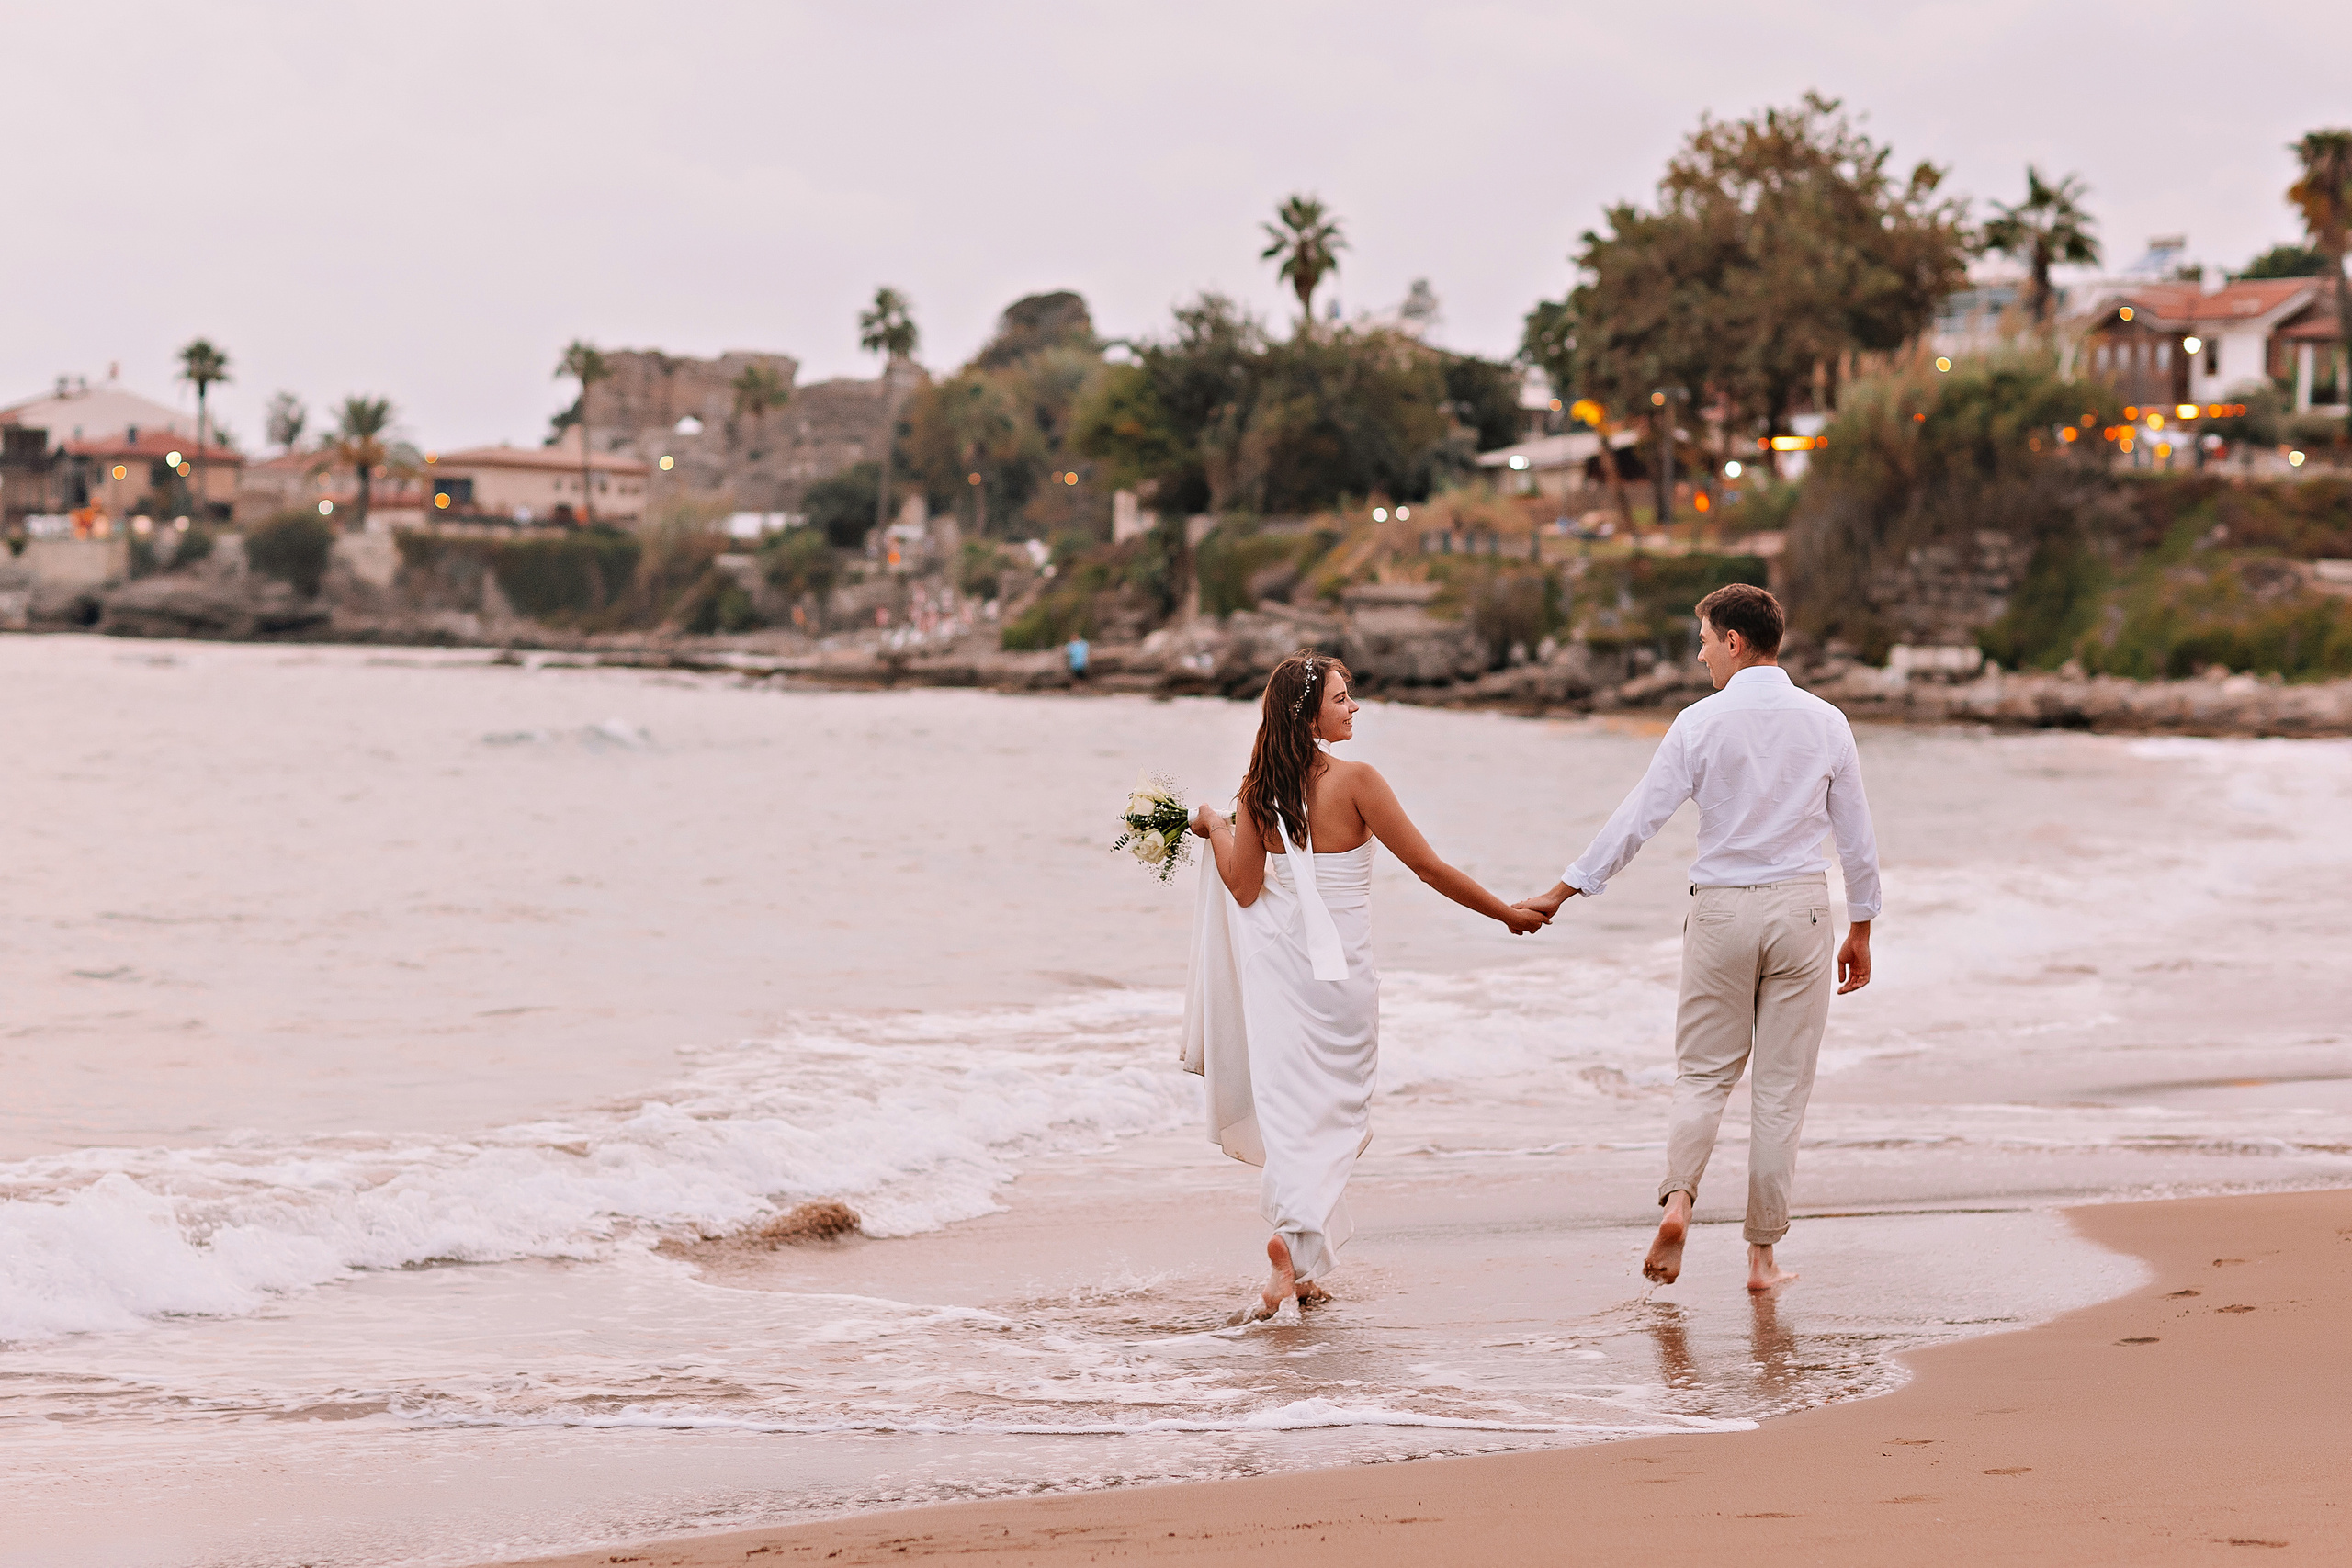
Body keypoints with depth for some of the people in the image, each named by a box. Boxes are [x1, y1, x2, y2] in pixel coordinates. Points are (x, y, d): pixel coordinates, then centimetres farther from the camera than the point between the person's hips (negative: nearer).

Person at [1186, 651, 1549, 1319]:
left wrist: (1215, 828, 17)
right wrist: (1509, 913, -2)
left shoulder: (1258, 788, -1)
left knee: (1290, 1112, 11)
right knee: (1331, 1117, 5)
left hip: (1278, 959, 4)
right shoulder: (1353, 780, -15)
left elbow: (1244, 888, 1)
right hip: (1339, 965, -4)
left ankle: (1296, 1266, 6)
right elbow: (1428, 867, -12)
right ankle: (1297, 1254, -11)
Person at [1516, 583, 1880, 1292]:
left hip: (1721, 910, -1)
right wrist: (1860, 928, 15)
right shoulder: (1825, 723, 1)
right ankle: (1763, 1253, 6)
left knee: (1703, 1073, 10)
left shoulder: (1701, 723, -6)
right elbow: (1857, 835, 5)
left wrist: (1564, 890, 2)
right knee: (1781, 1086, 6)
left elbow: (1639, 815, -6)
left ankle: (1678, 1195, -15)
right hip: (1800, 908, 1)